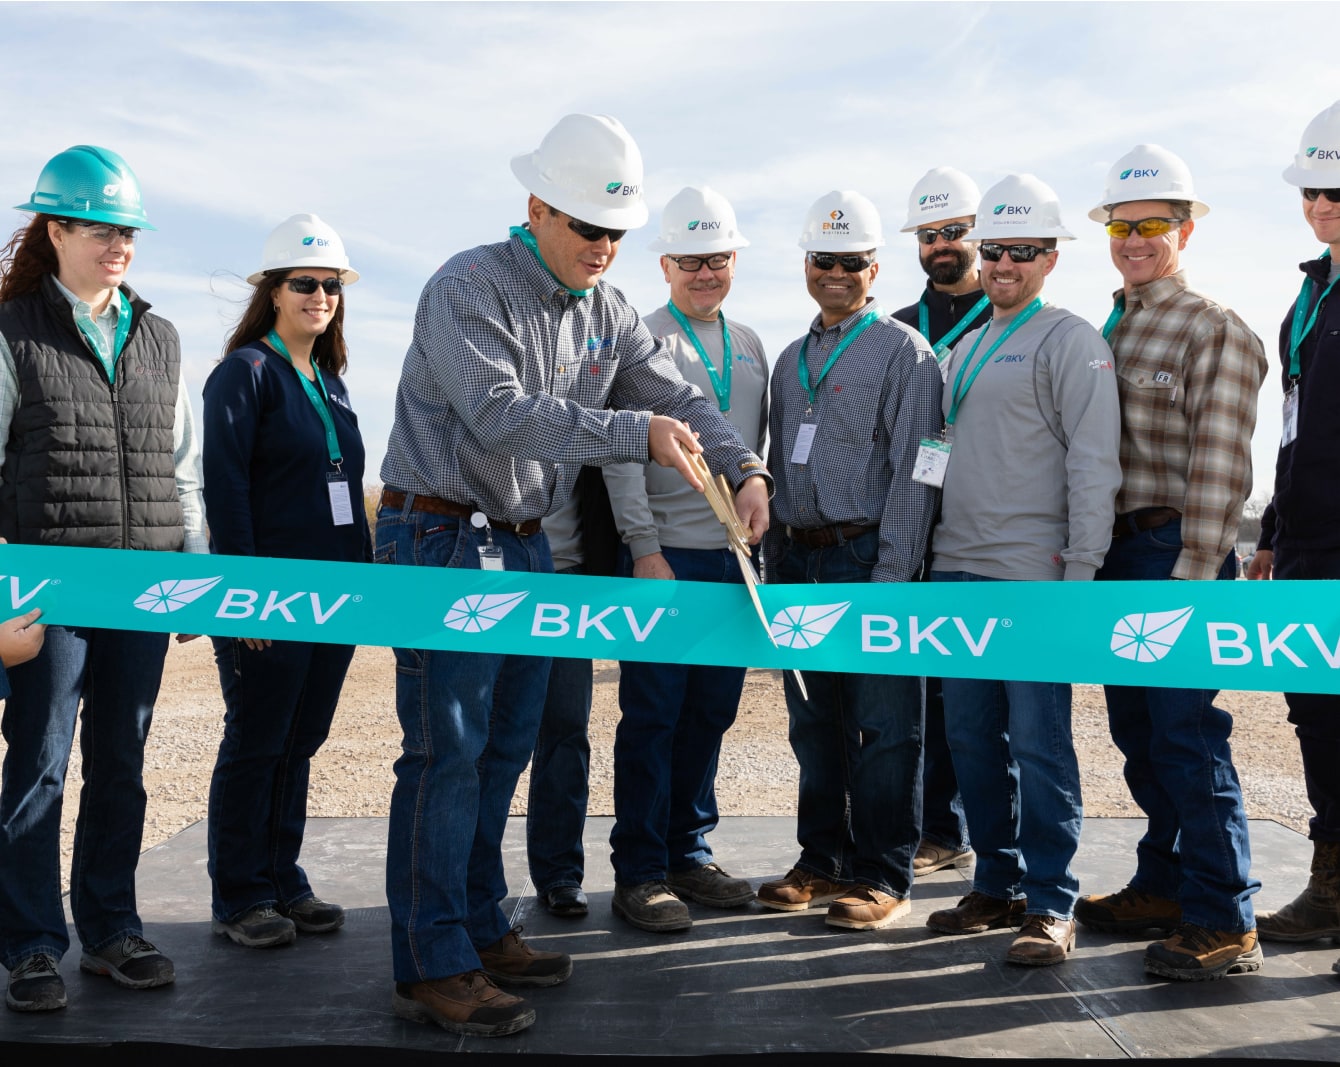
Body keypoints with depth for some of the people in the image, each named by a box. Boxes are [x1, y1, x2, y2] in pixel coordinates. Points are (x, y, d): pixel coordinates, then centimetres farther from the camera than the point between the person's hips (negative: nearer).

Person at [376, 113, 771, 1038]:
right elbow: (502, 414, -26)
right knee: (447, 755, -7)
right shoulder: (468, 289, -14)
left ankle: (481, 932, 26)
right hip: (443, 540, -8)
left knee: (505, 748, 13)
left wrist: (746, 468, -11)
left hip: (527, 546, 8)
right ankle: (432, 969, 1)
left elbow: (678, 398, 7)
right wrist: (638, 432, -30)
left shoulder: (606, 312, 10)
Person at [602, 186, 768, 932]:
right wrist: (645, 549, -14)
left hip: (735, 556, 6)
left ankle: (690, 852, 23)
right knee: (654, 715, -2)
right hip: (665, 554, -5)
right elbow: (622, 455, -8)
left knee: (712, 710, 11)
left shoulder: (750, 346, 16)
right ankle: (640, 872, 7)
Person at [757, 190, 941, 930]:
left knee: (882, 723, -1)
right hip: (798, 560, 6)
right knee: (813, 723, 11)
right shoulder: (791, 361, 18)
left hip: (868, 557, -6)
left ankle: (882, 874, 8)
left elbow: (912, 474, -9)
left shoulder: (902, 351, -3)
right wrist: (775, 562, 14)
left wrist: (890, 574, -16)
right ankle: (822, 860, 23)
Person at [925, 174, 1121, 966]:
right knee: (973, 737, 11)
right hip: (959, 572, 7)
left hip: (1033, 574, -7)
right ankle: (997, 885, 23)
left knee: (1039, 741, -4)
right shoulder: (965, 349, 19)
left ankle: (1051, 905, 5)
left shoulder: (1073, 343, -3)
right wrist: (938, 554, 16)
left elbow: (1094, 464, -10)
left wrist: (1081, 571, -15)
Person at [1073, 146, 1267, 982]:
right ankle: (1163, 887, 28)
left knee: (1188, 737, -7)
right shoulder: (1108, 332, 16)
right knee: (1138, 732, 14)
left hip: (1176, 551, -7)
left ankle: (1223, 921, 1)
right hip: (1118, 553, 8)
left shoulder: (1216, 331, -7)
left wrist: (1192, 573, -19)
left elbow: (1219, 468, -14)